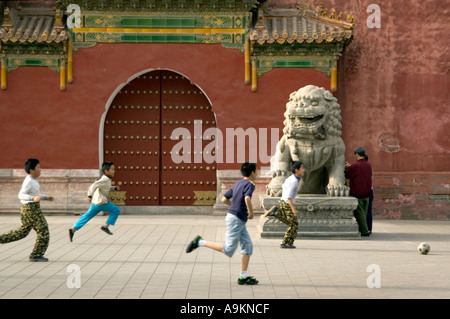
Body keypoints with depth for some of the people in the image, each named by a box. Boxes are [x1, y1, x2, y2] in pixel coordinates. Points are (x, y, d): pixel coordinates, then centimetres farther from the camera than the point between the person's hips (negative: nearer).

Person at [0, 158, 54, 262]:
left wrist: (46, 198, 19)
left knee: (23, 232, 17)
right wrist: (33, 198, -38)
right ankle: (36, 255, 2)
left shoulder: (33, 180, 15)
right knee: (43, 231, -4)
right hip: (31, 208, -10)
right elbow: (21, 195, -26)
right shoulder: (28, 181, -16)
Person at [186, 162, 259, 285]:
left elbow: (224, 199, 18)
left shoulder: (237, 184, 15)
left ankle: (243, 276, 8)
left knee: (248, 246, 8)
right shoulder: (249, 184, -12)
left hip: (240, 221, 10)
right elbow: (247, 198, -32)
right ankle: (200, 242, -1)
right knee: (228, 249, -6)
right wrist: (251, 212, -18)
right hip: (236, 219, -10)